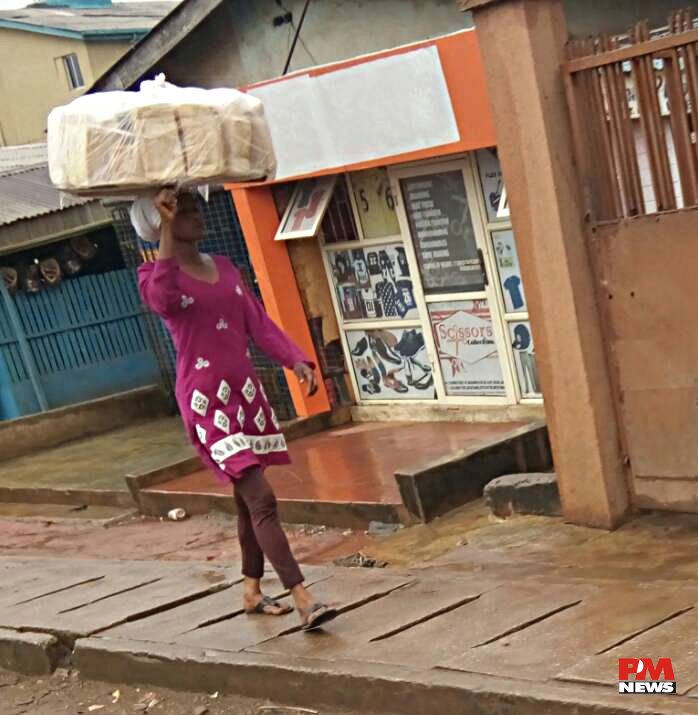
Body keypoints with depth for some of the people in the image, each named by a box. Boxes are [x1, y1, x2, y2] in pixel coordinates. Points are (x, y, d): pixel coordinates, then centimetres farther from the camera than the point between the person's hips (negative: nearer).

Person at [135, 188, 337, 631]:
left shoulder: (224, 267, 14)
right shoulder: (157, 274, -6)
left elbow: (258, 321, 10)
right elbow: (162, 299, -32)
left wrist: (296, 360, -4)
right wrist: (166, 230, -30)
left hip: (245, 390, 7)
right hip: (206, 398, -7)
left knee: (248, 499, 14)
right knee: (262, 501, -14)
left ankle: (253, 592, 28)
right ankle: (304, 601, -16)